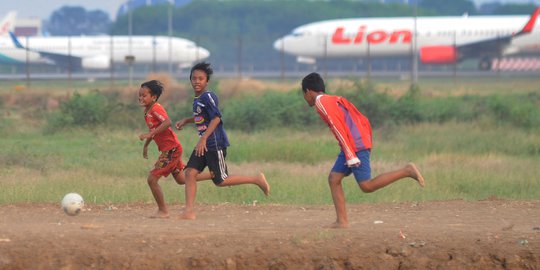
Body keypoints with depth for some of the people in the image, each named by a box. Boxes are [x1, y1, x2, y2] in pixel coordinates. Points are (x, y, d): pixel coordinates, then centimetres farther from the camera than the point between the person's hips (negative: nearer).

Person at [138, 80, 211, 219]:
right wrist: (146, 145, 29)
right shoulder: (147, 111, 12)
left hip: (171, 149, -10)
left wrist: (150, 134, -38)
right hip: (168, 149, 10)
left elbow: (167, 122, -35)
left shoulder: (156, 109, -17)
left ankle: (163, 211, 0)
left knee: (152, 179, -9)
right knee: (181, 179, 21)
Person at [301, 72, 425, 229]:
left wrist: (350, 156, -19)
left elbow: (338, 127, -15)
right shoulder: (334, 100, 24)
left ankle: (407, 171, -13)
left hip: (355, 146, -10)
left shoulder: (322, 103, -5)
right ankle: (342, 221, 0)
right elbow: (363, 121, 22)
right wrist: (368, 146, 22)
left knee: (367, 186, -12)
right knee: (334, 179, 7)